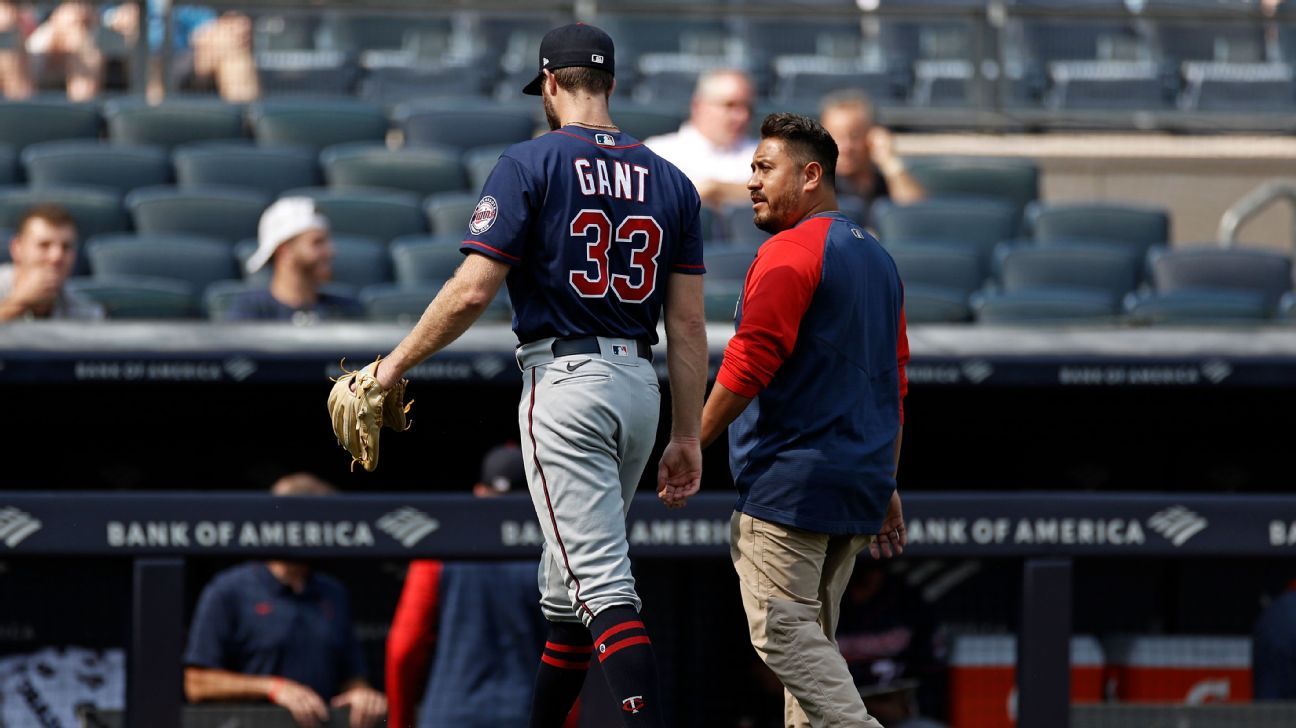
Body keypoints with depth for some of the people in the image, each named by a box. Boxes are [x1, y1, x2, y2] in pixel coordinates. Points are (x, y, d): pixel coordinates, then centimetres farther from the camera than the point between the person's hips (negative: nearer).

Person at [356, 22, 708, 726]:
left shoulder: (530, 163, -6)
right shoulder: (669, 180, 10)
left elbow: (471, 293, -12)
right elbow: (688, 322, 7)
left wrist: (397, 363, 1)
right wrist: (687, 435, 11)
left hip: (564, 380, -6)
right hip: (639, 384, 6)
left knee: (602, 585, -13)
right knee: (566, 584, 18)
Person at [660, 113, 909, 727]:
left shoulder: (790, 252, -10)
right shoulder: (878, 259, 18)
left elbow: (748, 366, -17)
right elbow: (895, 382, 20)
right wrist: (886, 486, 23)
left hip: (787, 485, -9)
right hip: (859, 487, 9)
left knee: (784, 633, -11)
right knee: (811, 638, 13)